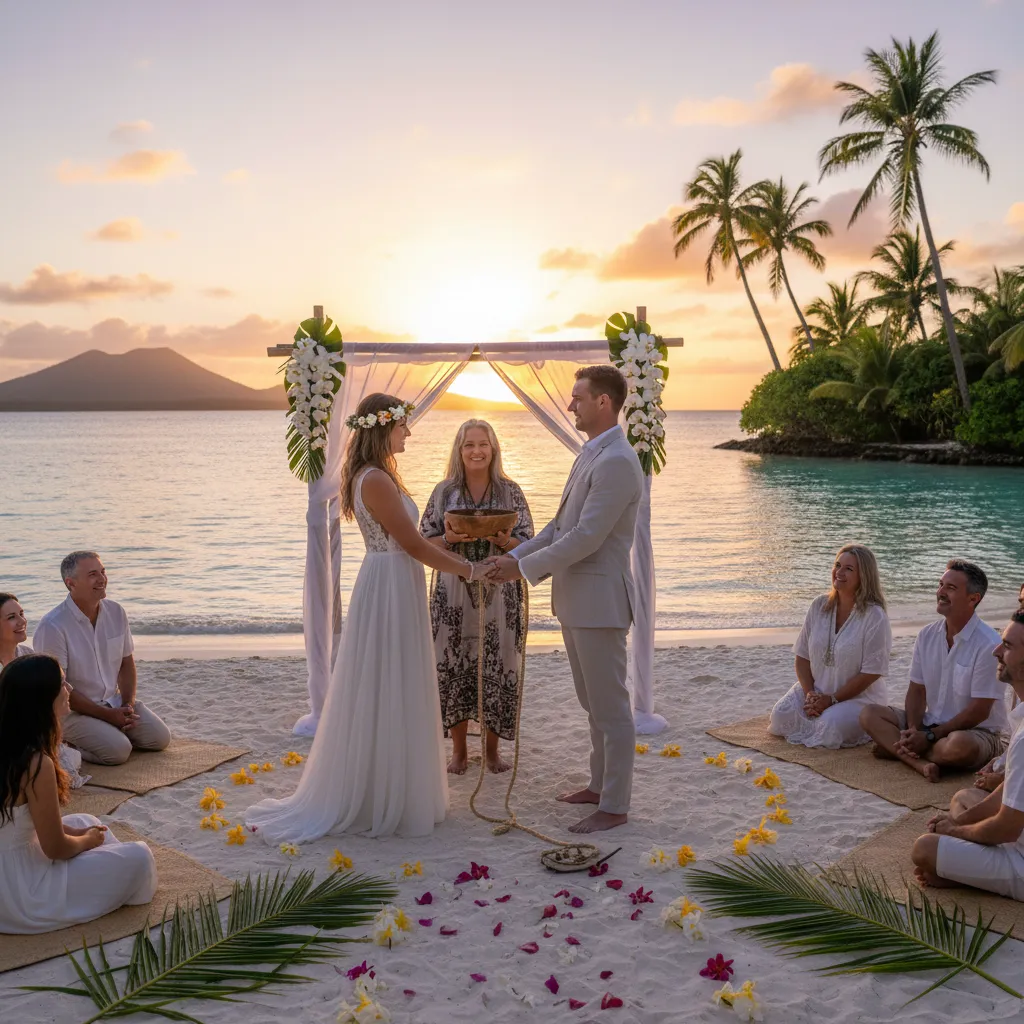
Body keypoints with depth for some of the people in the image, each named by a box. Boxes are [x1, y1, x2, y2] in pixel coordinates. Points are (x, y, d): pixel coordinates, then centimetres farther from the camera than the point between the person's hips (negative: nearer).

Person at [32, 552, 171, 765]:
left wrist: (128, 705, -7)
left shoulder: (116, 612, -1)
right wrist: (107, 715, -17)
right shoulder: (52, 627, -21)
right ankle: (66, 745, 1)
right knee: (118, 750, -26)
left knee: (159, 737, -7)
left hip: (114, 700, 6)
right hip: (72, 710, -6)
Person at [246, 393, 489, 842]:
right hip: (390, 590, -10)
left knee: (392, 694, 16)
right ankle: (385, 801, 10)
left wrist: (455, 555, 16)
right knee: (387, 695, -1)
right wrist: (468, 569, -10)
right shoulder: (377, 480, -18)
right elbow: (413, 544, -18)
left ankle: (380, 794, 27)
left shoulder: (376, 476, 13)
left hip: (394, 589, 10)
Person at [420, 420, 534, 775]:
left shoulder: (510, 491, 3)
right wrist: (450, 539, -15)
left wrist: (504, 541, -19)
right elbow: (425, 543, 5)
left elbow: (526, 544, 2)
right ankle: (459, 749, 18)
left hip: (500, 593, 0)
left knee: (497, 667, 2)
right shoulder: (444, 492, 5)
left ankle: (492, 748, 18)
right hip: (454, 593, 1)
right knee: (454, 667, 3)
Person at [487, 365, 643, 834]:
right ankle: (600, 784, 33)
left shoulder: (616, 462, -19)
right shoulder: (590, 455, 14)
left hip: (598, 602, -10)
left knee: (611, 707, 1)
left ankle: (614, 806, 11)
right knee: (593, 704, 20)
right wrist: (516, 555, 7)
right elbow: (561, 525, 18)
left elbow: (586, 538, -22)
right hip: (575, 601, 10)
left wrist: (524, 567, -15)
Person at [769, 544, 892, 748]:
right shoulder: (819, 606, 1)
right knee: (781, 717, -20)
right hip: (815, 690, 4)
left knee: (829, 731, -32)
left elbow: (870, 673, -15)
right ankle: (818, 716, 10)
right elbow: (802, 656, 3)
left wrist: (831, 699, -16)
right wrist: (809, 693, -12)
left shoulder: (875, 617, -15)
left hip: (858, 696, -4)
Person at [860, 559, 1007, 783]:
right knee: (870, 714, -10)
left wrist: (929, 737, -19)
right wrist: (913, 731, -15)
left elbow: (979, 711, -18)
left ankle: (896, 749, -14)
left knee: (959, 745, -40)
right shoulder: (927, 635, 2)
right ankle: (922, 763, -29)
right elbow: (917, 690, 5)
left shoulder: (988, 644, -18)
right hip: (931, 724, 6)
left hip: (978, 732, -6)